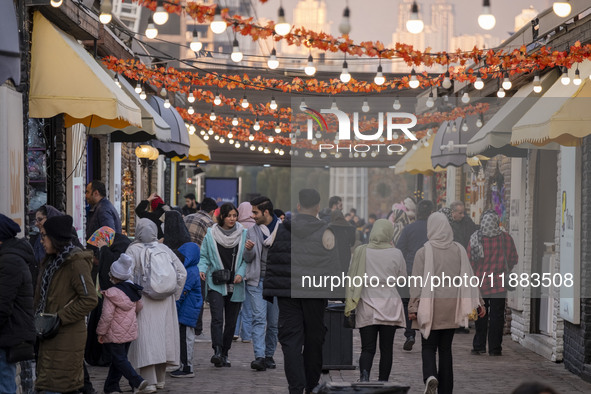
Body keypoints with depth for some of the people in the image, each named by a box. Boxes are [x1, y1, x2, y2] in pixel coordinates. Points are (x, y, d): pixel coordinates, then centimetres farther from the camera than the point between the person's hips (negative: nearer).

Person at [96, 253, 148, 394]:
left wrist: (101, 332, -9)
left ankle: (137, 381, -16)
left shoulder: (111, 293, -18)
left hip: (114, 334, -7)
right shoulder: (134, 290, 3)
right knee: (120, 358, 15)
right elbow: (138, 307, 18)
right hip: (130, 331, 7)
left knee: (119, 359, -2)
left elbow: (107, 316, -19)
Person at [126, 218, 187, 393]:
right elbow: (182, 272, 7)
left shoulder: (133, 250, -5)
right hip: (165, 302, 4)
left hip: (143, 301, -4)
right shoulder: (165, 249, 7)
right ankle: (160, 379, 23)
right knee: (163, 336, 14)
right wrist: (174, 295, 14)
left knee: (145, 339, -5)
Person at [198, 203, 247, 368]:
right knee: (217, 318, -18)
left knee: (231, 322, 7)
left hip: (235, 286, 2)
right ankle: (217, 351, -26)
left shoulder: (243, 234, 6)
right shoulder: (211, 234, 2)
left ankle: (224, 354, 17)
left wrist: (241, 273, -7)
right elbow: (204, 256, 7)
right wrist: (202, 269, -12)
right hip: (216, 284, -2)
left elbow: (246, 258, 9)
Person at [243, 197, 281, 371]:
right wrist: (249, 250, -8)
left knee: (274, 321, 4)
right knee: (259, 318, -12)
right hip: (256, 280, 0)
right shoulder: (252, 231, 10)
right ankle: (259, 357, -18)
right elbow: (248, 259, 12)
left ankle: (269, 355, 17)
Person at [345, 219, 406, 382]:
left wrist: (349, 304, 8)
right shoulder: (396, 254, -3)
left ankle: (364, 375, -25)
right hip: (390, 306, 0)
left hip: (367, 306, 0)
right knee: (386, 349, 9)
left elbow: (352, 278, 2)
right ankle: (383, 383, 10)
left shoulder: (361, 251, -2)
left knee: (367, 348, 1)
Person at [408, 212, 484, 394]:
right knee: (445, 348, 12)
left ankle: (430, 376, -23)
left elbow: (417, 283, -10)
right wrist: (477, 302, 6)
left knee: (429, 347, 5)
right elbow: (468, 277, 2)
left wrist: (413, 307, -7)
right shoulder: (459, 250, 1)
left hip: (430, 307, -3)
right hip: (451, 308, 3)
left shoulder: (424, 252, -9)